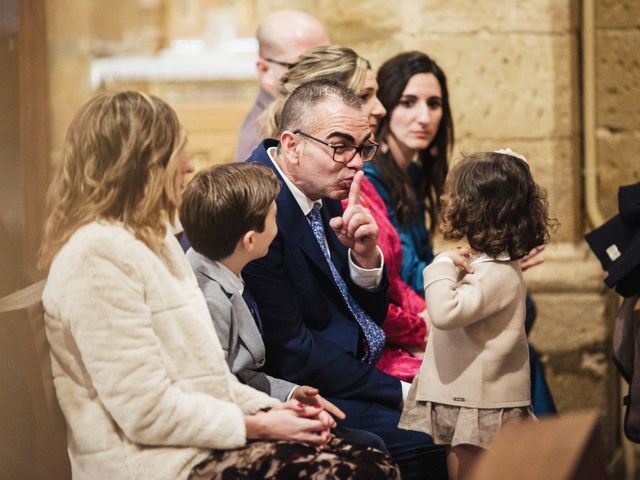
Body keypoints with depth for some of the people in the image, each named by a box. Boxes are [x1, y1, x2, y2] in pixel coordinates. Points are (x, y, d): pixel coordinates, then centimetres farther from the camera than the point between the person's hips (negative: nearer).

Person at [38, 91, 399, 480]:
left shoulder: (152, 239, 18)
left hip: (201, 440, 10)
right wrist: (257, 426, -12)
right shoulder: (99, 256, -14)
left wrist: (268, 408, 4)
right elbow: (148, 412, -19)